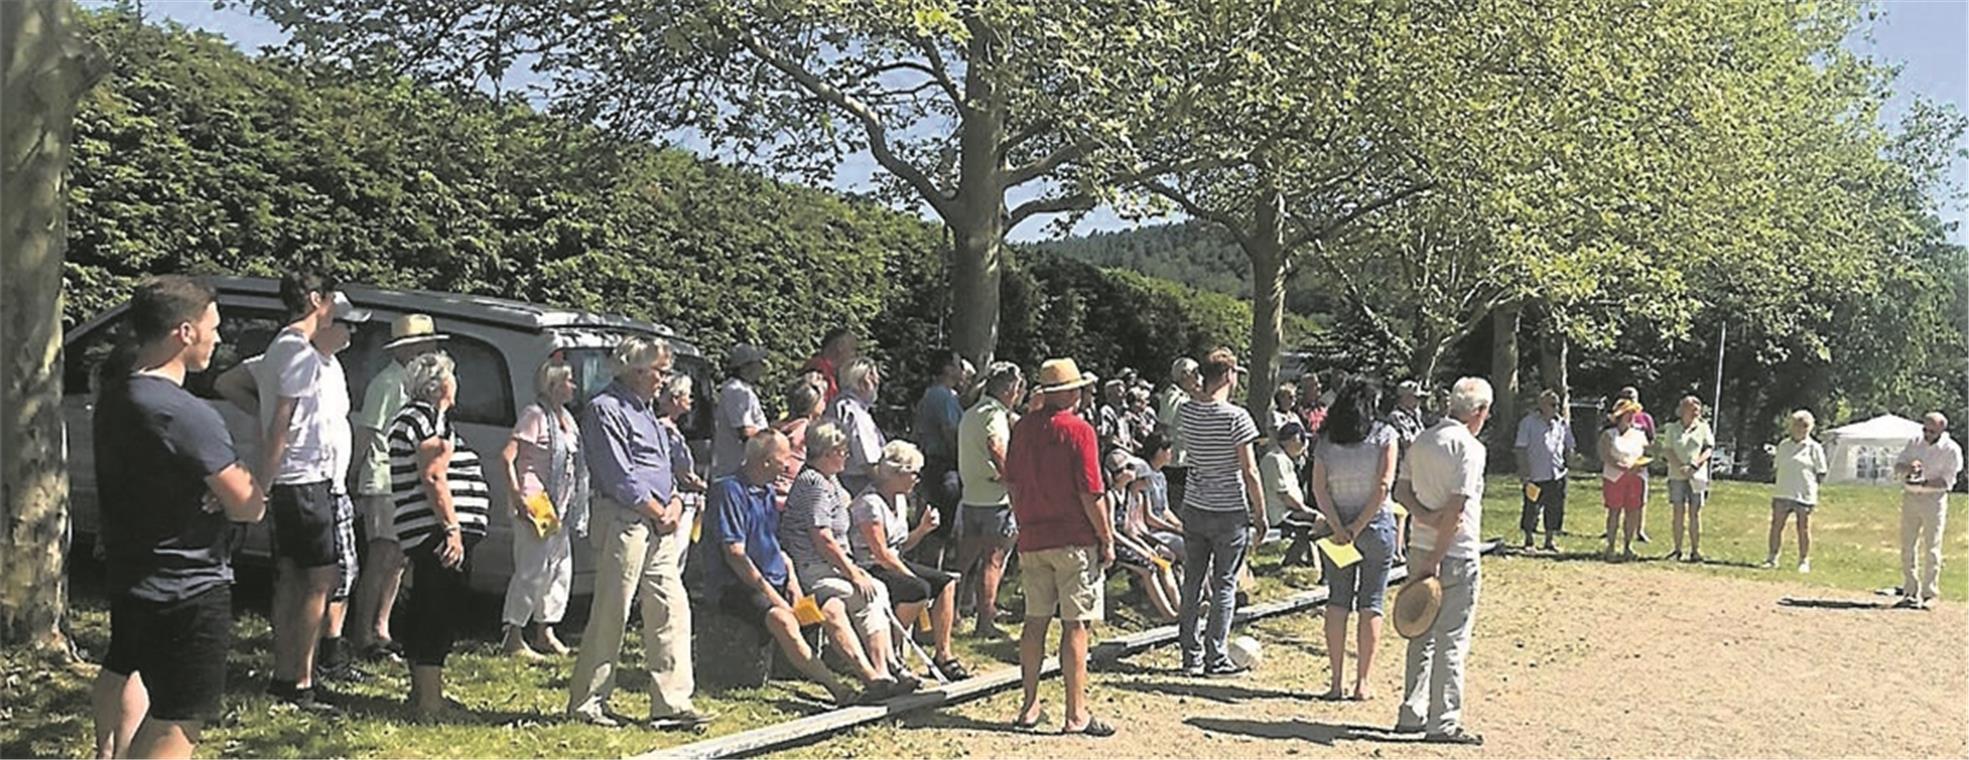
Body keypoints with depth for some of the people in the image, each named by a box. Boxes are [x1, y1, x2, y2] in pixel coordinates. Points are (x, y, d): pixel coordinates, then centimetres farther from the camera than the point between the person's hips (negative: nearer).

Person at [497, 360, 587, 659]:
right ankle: (513, 637, -1)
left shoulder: (566, 417, 15)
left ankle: (544, 632, 23)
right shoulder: (535, 415, -11)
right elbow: (507, 457, -17)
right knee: (532, 569, -8)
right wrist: (517, 495, -20)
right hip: (536, 504, -9)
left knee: (561, 567, 12)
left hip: (560, 506, 9)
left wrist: (573, 504, 12)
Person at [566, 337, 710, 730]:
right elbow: (619, 477, -14)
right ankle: (586, 702, 10)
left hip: (661, 525, 9)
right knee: (610, 614, -2)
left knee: (672, 611, 4)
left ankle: (673, 703, 7)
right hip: (624, 521, -9)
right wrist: (659, 513, -9)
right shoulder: (605, 409, -9)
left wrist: (675, 503, 6)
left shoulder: (644, 409, 20)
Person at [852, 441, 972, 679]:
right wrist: (913, 577, -15)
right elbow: (881, 554, -20)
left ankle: (943, 654, -1)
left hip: (895, 565, 10)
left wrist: (922, 530, 0)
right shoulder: (870, 503, -19)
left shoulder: (900, 499, 11)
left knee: (946, 583, -5)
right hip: (869, 569, -9)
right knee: (919, 590, -29)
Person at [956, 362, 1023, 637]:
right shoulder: (995, 415, -13)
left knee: (965, 560, 14)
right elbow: (996, 447, -31)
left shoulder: (970, 414, 17)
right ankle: (985, 620, 3)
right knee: (993, 561, 0)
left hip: (969, 497, 8)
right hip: (995, 500, -8)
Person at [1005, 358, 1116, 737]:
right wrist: (1107, 538, -5)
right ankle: (1076, 713, 2)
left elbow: (1012, 483, 13)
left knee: (1035, 621, 12)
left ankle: (1030, 706, 17)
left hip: (1032, 539, 6)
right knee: (1076, 625, -1)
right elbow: (1090, 493, -13)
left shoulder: (1023, 428, 7)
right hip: (1074, 539, -6)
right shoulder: (1078, 430, -11)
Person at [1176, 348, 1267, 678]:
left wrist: (1195, 387, 15)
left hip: (1193, 508, 5)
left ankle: (1191, 655, 16)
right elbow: (1249, 471, -13)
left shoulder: (1186, 412, -1)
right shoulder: (1235, 416, -15)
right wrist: (1260, 513, -4)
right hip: (1230, 513, -5)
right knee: (1224, 586, 3)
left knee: (1192, 583, 11)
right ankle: (1215, 658, 6)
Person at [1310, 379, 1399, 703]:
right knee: (1370, 605, 5)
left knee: (1337, 602, 9)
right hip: (1376, 528, -2)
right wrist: (1358, 526, -12)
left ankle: (1336, 682, 7)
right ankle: (1361, 683, 4)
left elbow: (1319, 489, -5)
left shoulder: (1326, 441, 3)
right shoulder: (1384, 436, -5)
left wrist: (1338, 527, -9)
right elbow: (1383, 486, -13)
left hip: (1338, 529, 2)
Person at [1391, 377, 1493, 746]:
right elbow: (1457, 508, -19)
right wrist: (1437, 559, -17)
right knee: (1451, 641, -1)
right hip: (1455, 554, -8)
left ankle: (1411, 715, 20)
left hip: (1420, 548, 8)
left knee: (1422, 636, 15)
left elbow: (1401, 489, 10)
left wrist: (1425, 517, -6)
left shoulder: (1422, 441, 10)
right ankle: (1443, 724, 3)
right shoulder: (1469, 447, -13)